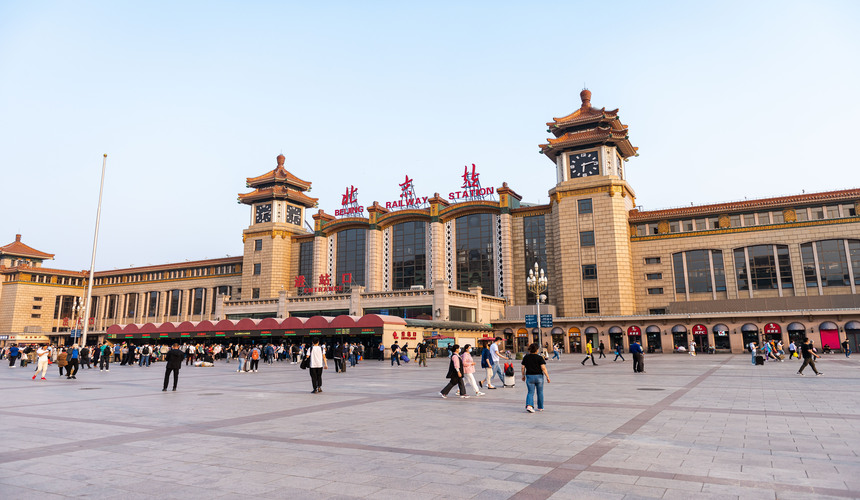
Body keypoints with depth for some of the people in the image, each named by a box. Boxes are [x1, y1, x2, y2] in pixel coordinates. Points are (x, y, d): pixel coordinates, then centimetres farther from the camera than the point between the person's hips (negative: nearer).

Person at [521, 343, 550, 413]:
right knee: (540, 392, 14)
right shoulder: (539, 358, -8)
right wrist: (547, 377, -8)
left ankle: (529, 405, -17)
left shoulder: (525, 357, 1)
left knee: (530, 392, 5)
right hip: (539, 376, -2)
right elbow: (543, 368, -13)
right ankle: (540, 407, 24)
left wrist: (523, 376, 17)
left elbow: (523, 367, 4)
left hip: (529, 376, 2)